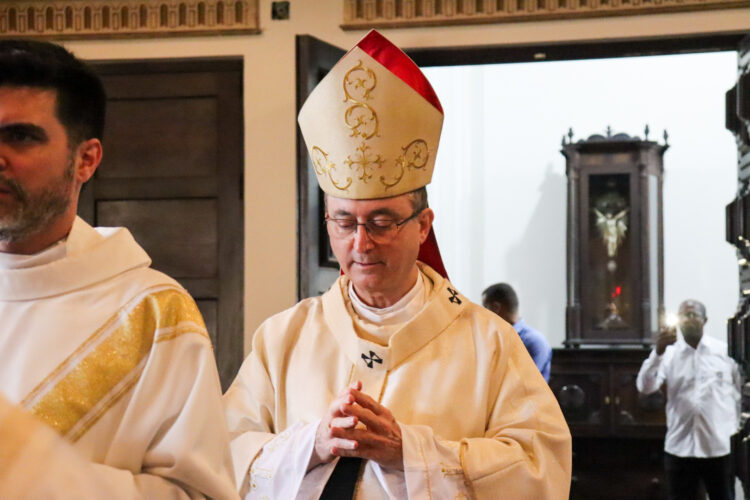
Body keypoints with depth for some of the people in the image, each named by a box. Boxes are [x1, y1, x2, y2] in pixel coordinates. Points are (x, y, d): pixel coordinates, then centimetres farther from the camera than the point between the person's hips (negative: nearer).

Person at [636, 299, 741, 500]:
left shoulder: (725, 350, 1)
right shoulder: (668, 353, 1)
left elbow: (740, 393, 8)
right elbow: (645, 386, -12)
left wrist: (737, 431, 5)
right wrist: (658, 351, -24)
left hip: (719, 446, 0)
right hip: (680, 446, 1)